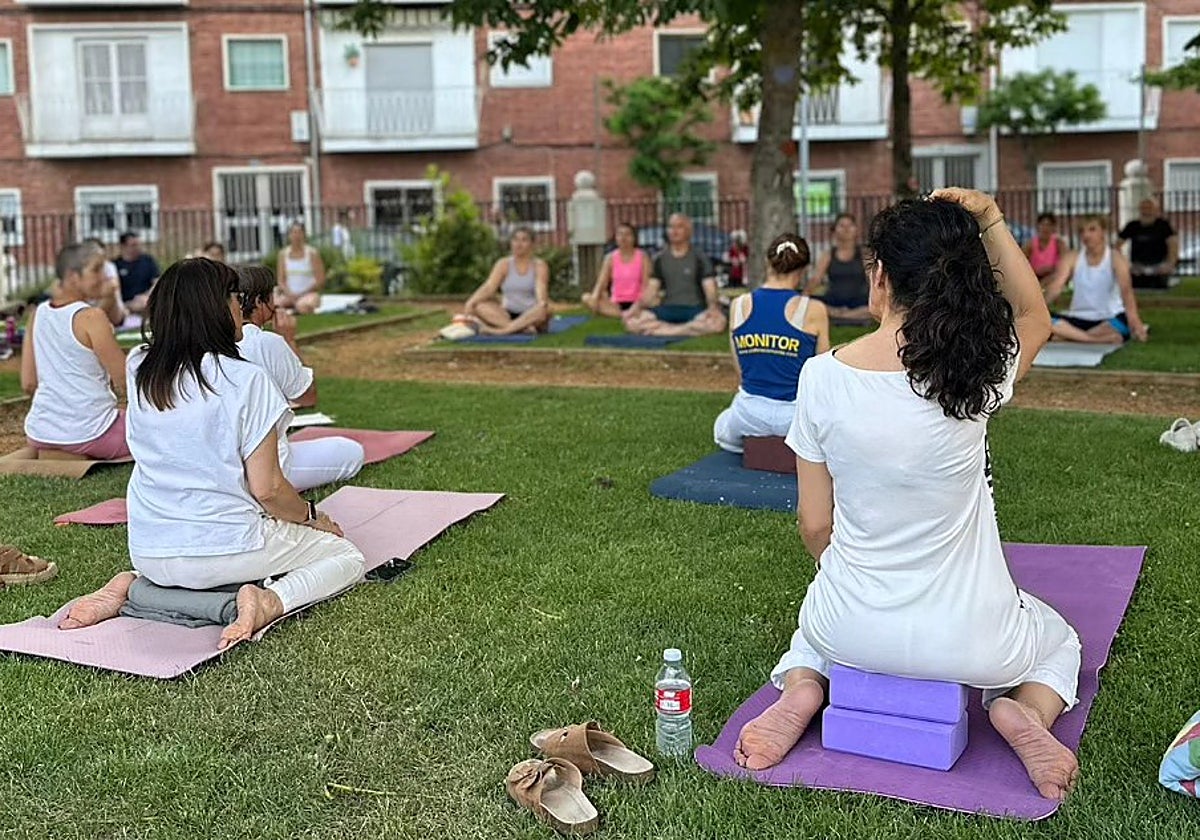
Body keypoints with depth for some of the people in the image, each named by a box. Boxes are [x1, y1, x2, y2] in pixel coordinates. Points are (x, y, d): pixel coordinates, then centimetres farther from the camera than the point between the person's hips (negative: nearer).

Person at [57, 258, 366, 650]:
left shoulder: (138, 369, -2)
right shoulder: (246, 379, -16)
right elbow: (267, 489, -14)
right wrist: (312, 517, 5)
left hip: (148, 553, 6)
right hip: (224, 550, -6)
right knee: (347, 557, 13)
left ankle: (129, 584, 11)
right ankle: (271, 600, -13)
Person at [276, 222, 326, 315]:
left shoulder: (312, 253, -2)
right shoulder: (283, 254, 8)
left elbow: (320, 281, -5)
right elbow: (281, 280, 7)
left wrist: (302, 294, -12)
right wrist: (290, 294, -13)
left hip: (309, 293, -2)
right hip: (289, 295, 2)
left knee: (302, 307, -37)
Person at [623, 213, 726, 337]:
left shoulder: (699, 258, 3)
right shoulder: (660, 259, 12)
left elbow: (709, 287, -6)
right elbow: (652, 288, 7)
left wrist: (713, 307, -29)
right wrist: (638, 306, -14)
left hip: (694, 309, -2)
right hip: (668, 309, 2)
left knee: (718, 321, -38)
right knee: (631, 320, -26)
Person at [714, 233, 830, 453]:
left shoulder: (738, 306, -1)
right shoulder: (814, 311, -11)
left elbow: (740, 371, 8)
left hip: (750, 416, 3)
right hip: (796, 414, -3)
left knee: (722, 432, 37)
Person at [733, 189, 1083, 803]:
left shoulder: (823, 375, -15)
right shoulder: (978, 367, -17)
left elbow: (815, 525, -5)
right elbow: (1035, 317, 10)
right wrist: (991, 222, 2)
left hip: (853, 630, 1)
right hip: (968, 641, -1)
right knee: (1060, 643, 34)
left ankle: (801, 691, 7)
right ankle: (1022, 711, 2)